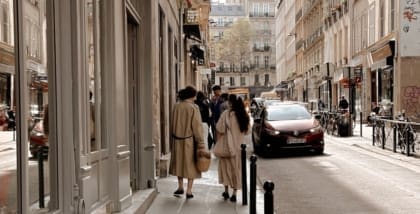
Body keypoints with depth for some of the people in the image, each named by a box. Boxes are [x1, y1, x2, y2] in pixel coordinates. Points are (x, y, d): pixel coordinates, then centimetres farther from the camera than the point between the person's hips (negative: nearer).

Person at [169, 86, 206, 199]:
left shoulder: (176, 106, -2)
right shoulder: (193, 108, -15)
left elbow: (172, 124, 5)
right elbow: (197, 127, -14)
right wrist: (201, 144, -9)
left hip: (177, 140, 4)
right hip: (189, 140, -4)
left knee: (179, 163, 18)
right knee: (190, 164, 7)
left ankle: (180, 187, 26)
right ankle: (189, 191, 9)